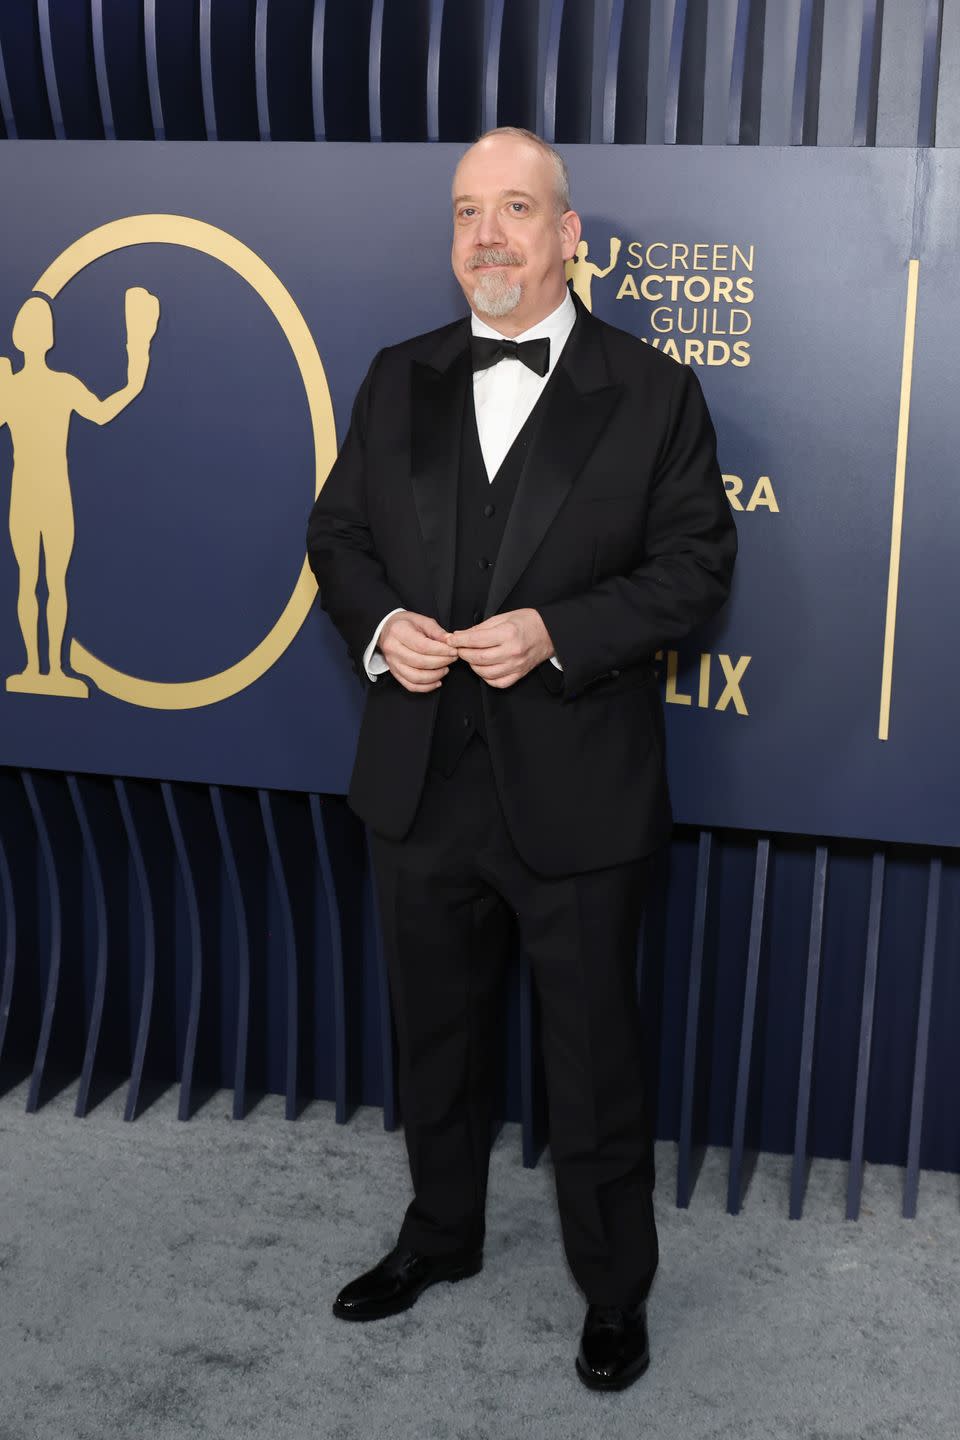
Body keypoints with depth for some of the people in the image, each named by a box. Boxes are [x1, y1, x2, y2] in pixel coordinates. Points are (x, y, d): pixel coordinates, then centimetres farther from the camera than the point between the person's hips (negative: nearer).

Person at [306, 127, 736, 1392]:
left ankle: (615, 1287, 33)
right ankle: (442, 1234, 45)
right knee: (435, 1034, 21)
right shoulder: (398, 382, 6)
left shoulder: (653, 392, -5)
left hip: (577, 795, -4)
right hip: (420, 786, 4)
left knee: (594, 1053, 11)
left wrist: (556, 632, -21)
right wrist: (378, 624, -10)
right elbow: (337, 533, 11)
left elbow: (696, 565, -7)